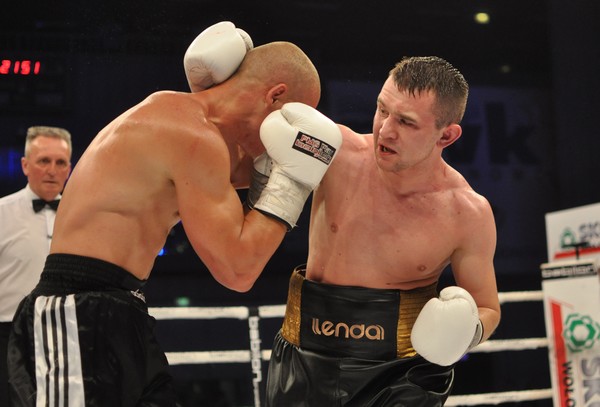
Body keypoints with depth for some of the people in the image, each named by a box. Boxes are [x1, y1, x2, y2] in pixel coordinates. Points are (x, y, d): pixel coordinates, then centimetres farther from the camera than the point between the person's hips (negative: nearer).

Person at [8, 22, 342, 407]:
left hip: (115, 317, 10)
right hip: (80, 318, -10)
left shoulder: (173, 114, 13)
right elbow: (237, 270, -18)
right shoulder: (192, 135, -17)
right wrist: (293, 177, -10)